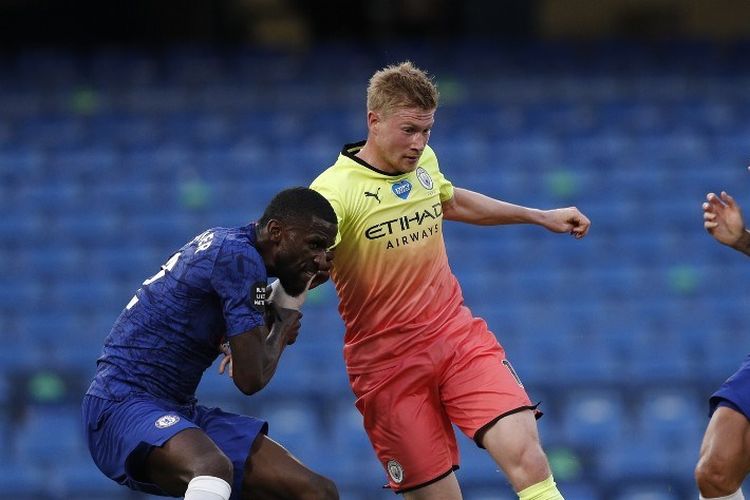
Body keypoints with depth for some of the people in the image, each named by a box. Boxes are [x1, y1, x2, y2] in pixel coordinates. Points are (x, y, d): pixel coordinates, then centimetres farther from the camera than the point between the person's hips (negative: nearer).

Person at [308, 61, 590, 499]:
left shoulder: (424, 163, 5)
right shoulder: (336, 190, -16)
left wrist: (541, 217, 34)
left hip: (459, 333, 5)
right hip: (388, 361, -5)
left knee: (525, 454, -18)